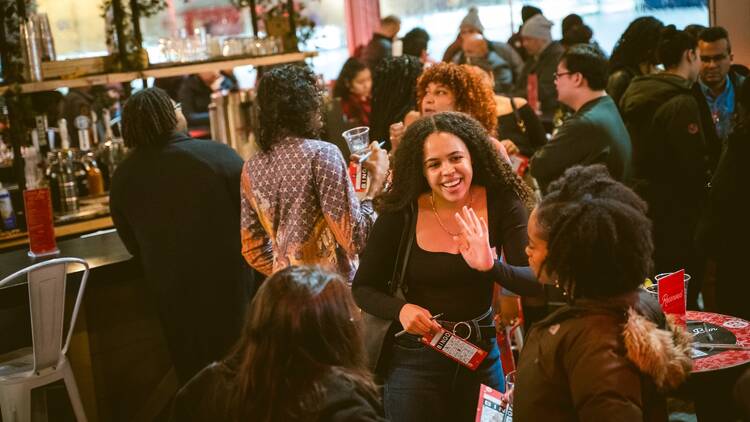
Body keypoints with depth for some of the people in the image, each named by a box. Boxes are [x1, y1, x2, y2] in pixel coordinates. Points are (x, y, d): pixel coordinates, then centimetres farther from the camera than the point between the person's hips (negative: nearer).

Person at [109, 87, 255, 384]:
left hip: (171, 291, 3)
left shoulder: (122, 177, -8)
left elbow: (133, 245, 4)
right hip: (227, 282, -2)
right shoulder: (217, 155, -19)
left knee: (191, 372, 18)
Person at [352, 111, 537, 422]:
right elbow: (362, 288, -3)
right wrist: (400, 310, -23)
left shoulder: (501, 204, -11)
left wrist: (490, 266, -39)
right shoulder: (400, 213, -12)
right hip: (415, 358, -1)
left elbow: (534, 281, -18)